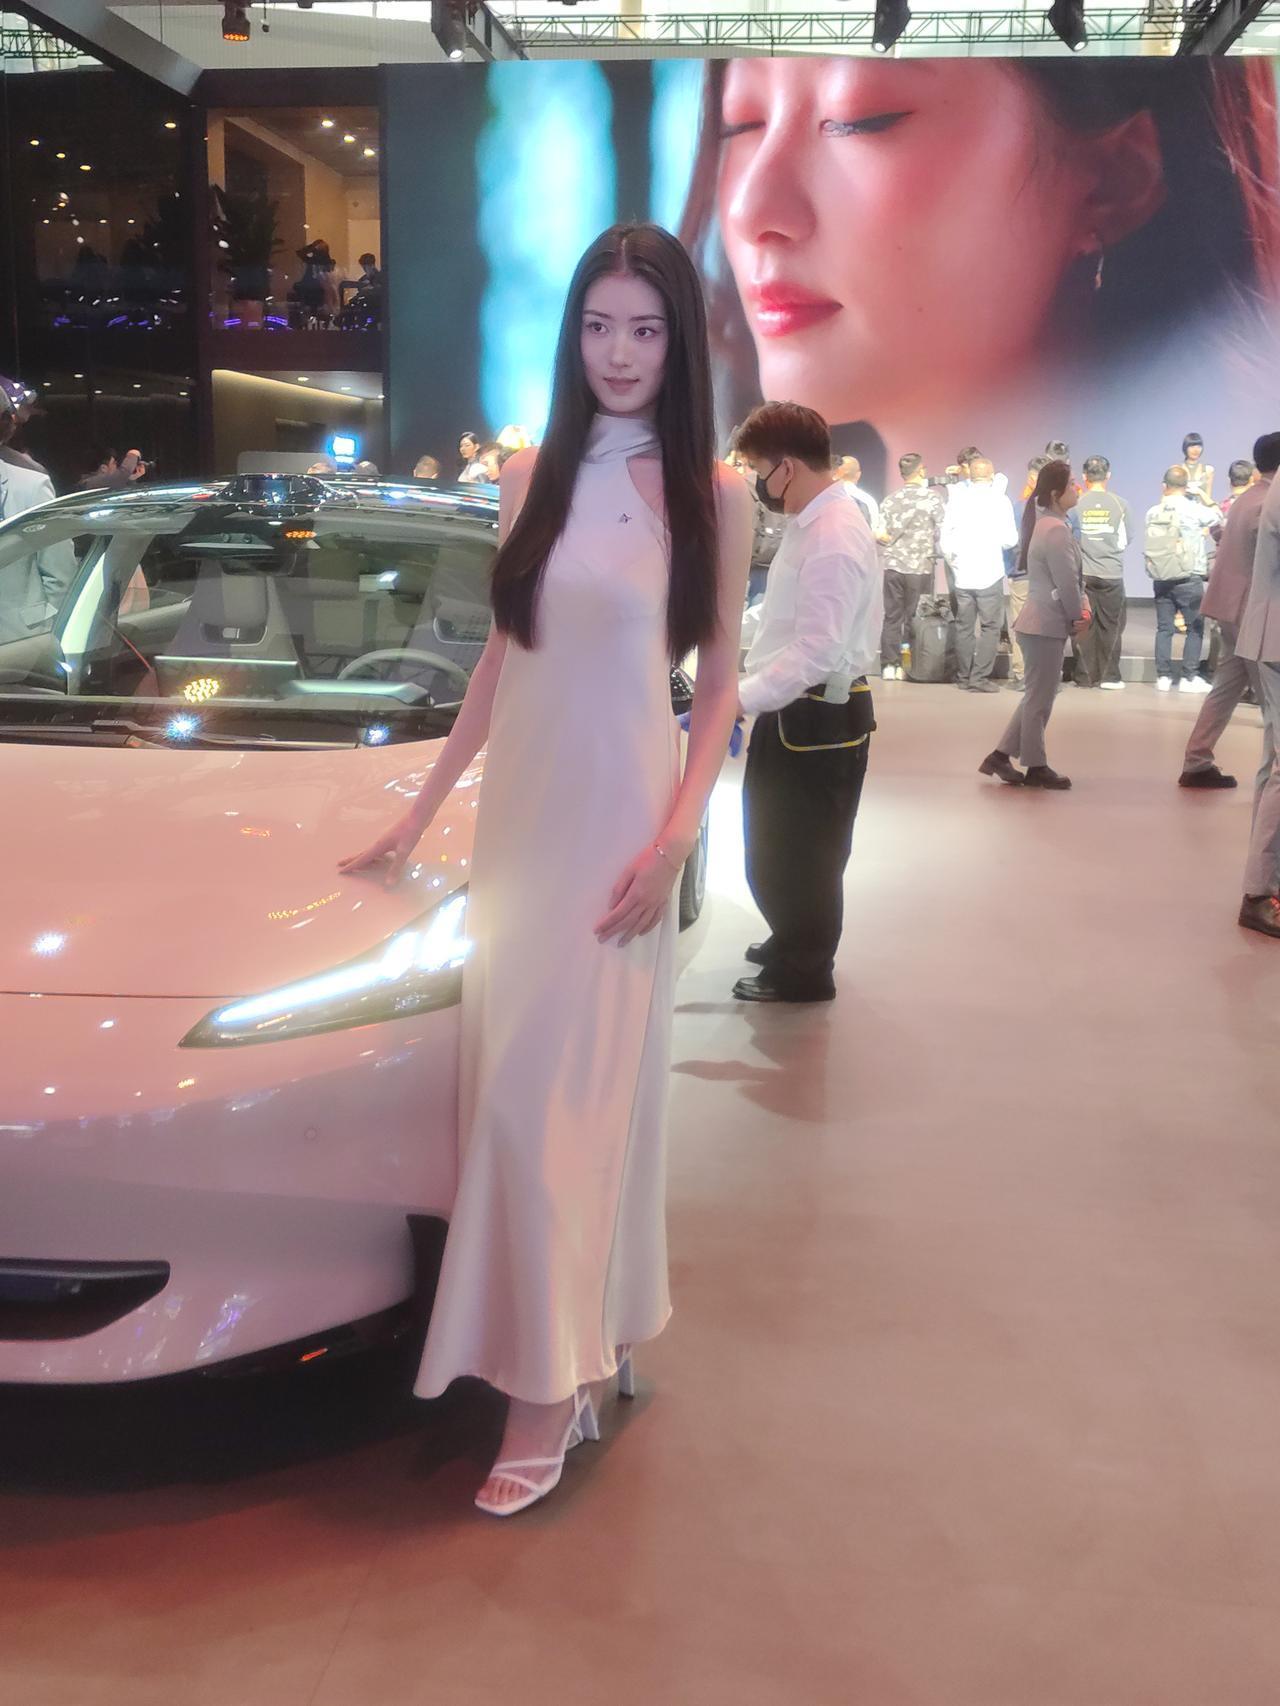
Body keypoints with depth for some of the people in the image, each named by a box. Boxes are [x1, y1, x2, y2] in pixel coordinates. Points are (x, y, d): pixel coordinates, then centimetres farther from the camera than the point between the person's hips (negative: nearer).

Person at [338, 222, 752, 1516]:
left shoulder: (710, 492, -2)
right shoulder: (533, 475, 8)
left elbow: (719, 678, -1)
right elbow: (500, 657, 12)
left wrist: (675, 835, -12)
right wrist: (419, 814, 11)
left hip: (621, 808, -4)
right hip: (518, 800, 4)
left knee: (561, 1084, -6)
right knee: (517, 1076, 6)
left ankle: (551, 1381, 4)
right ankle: (581, 1348, 20)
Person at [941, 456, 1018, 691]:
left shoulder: (956, 498, 1)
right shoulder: (1000, 500, -6)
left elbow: (945, 536, 1)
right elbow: (1010, 539, -6)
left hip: (962, 574, 3)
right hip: (990, 573, -3)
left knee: (963, 626, 12)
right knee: (990, 627, 1)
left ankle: (963, 676, 17)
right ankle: (980, 678, -5)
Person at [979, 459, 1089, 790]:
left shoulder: (1048, 524, 13)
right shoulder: (1056, 530, -20)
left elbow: (1071, 577, 15)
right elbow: (1066, 582, -19)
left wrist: (1083, 605, 2)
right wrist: (1078, 617, -5)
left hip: (1042, 622, 10)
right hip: (1047, 625, -10)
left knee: (1037, 695, 16)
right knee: (1040, 698, 1)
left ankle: (1000, 757, 18)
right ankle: (1036, 768, 11)